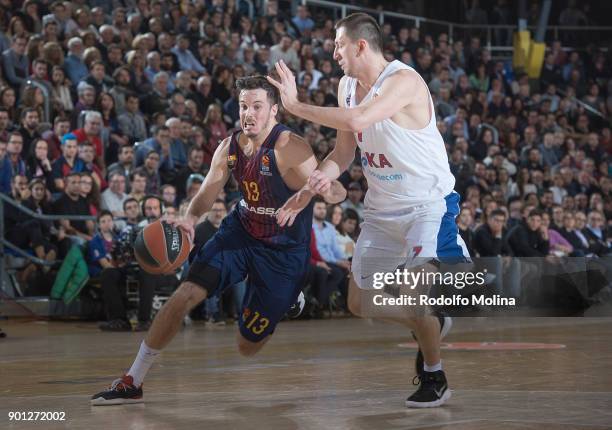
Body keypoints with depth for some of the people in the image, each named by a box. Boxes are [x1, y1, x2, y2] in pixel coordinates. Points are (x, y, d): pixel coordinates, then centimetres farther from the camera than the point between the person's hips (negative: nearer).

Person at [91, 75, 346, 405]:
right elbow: (208, 192, 0)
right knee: (185, 295, -13)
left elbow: (336, 192, -30)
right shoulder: (229, 148, -6)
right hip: (241, 230, 5)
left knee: (247, 347, 2)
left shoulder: (290, 149, -24)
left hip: (283, 250, -5)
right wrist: (190, 217, -23)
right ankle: (132, 382, -4)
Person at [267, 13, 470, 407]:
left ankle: (435, 378, 1)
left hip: (428, 202, -8)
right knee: (359, 304, 9)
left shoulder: (404, 80, -23)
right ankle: (432, 325, 34)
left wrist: (296, 106, -30)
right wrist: (326, 174, -12)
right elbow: (346, 149, 10)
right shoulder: (347, 86, 3)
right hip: (382, 207, 8)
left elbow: (356, 120, -39)